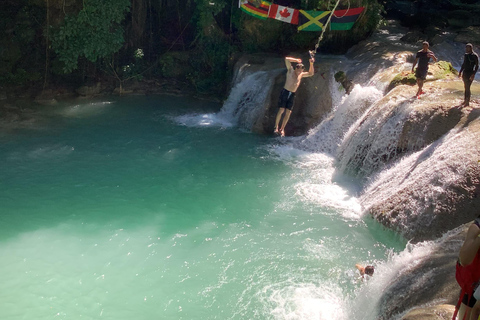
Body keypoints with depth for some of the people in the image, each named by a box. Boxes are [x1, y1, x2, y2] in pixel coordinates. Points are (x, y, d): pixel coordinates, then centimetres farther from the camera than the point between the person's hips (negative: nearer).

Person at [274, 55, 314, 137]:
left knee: (288, 112, -1)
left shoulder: (301, 75, 15)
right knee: (281, 110, -12)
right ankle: (276, 127, -2)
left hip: (292, 95, 5)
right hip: (285, 92, -4)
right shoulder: (290, 71, 3)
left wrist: (311, 64, 10)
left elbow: (311, 73, 22)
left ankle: (282, 128, 8)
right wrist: (296, 60, -2)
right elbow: (287, 59, -6)